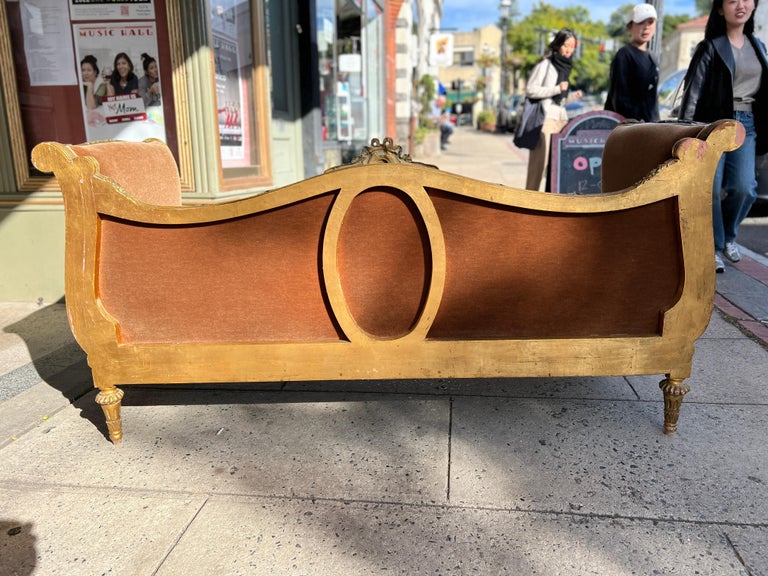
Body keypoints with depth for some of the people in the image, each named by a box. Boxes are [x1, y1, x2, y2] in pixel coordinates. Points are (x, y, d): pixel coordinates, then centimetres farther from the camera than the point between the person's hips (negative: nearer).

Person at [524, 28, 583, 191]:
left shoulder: (565, 66, 19)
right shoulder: (545, 64, -3)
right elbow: (530, 90, -10)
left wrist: (573, 96, 3)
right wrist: (557, 89, -14)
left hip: (561, 118, 7)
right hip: (544, 118, -7)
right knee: (540, 160, -11)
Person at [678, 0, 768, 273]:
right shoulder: (710, 47, -2)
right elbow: (692, 90, -8)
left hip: (746, 125, 5)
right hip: (714, 123, -4)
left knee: (743, 186, -5)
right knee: (711, 188, -7)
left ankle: (728, 235, 21)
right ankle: (713, 247, 7)